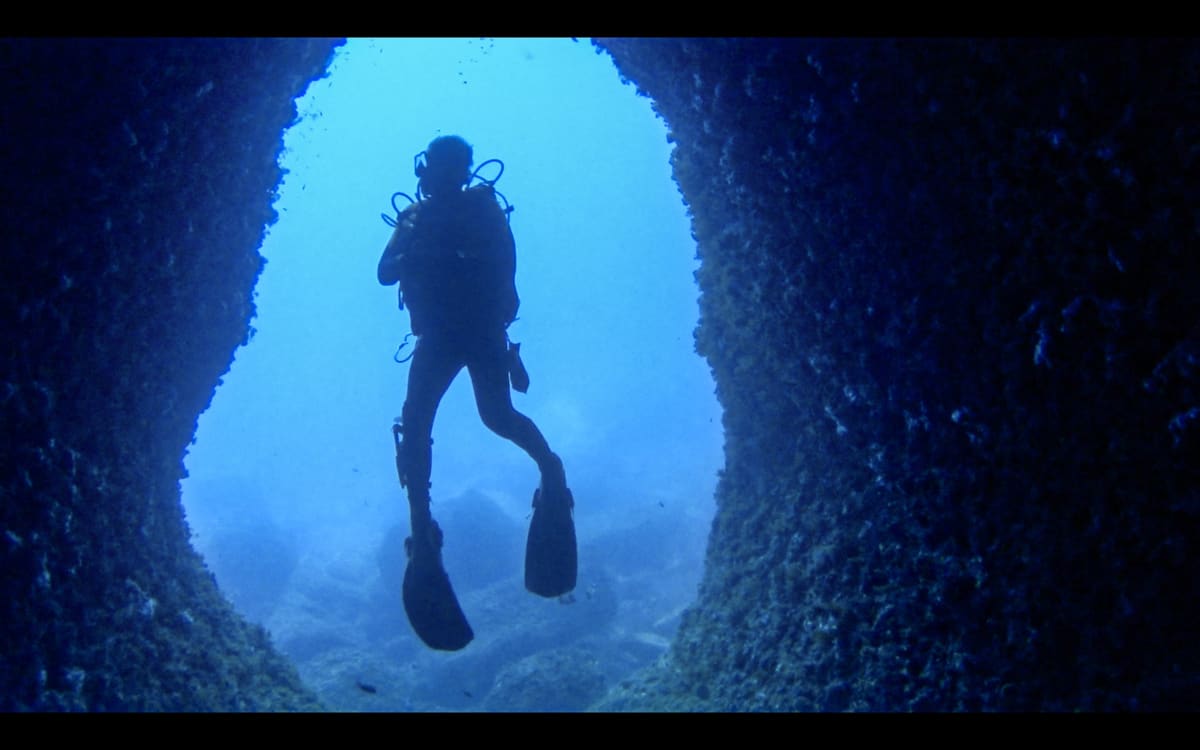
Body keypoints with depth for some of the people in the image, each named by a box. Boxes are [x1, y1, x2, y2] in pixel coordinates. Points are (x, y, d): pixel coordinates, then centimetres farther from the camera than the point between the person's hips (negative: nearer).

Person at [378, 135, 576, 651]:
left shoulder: (483, 208, 5)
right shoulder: (413, 219, 15)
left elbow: (503, 264, -8)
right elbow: (386, 273, 4)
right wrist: (412, 252, -16)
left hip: (483, 330, -3)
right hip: (437, 336, 3)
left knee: (497, 416, -16)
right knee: (414, 424, -11)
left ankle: (550, 468, 13)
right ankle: (422, 534, -7)